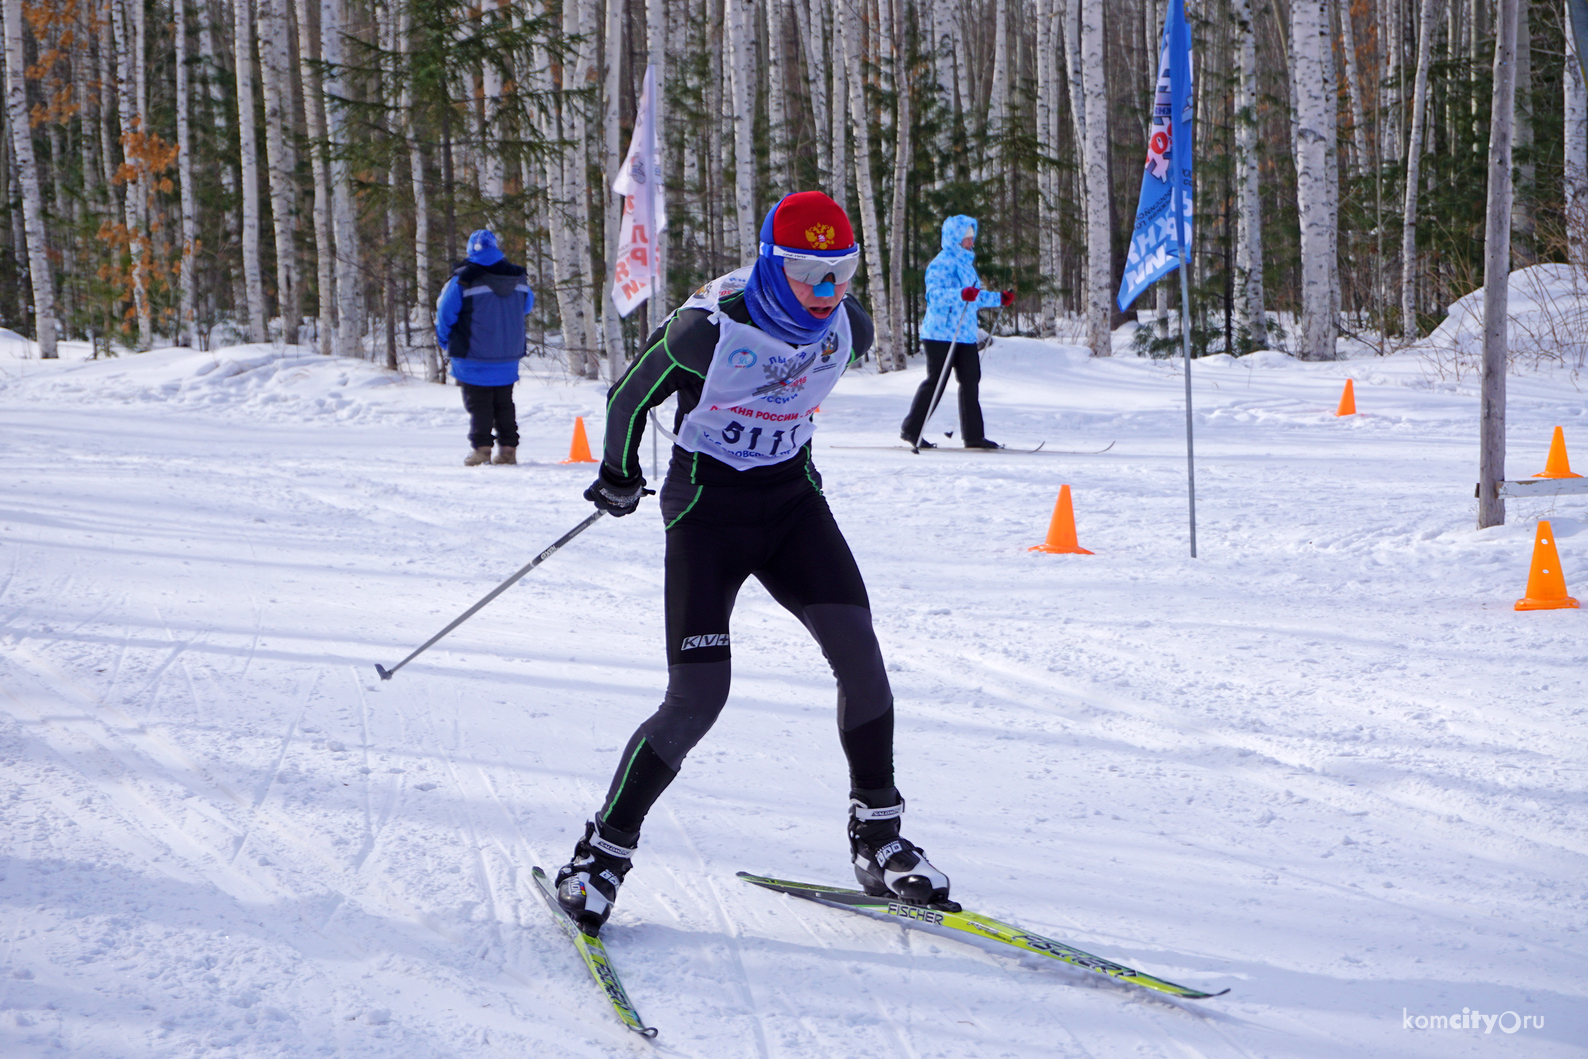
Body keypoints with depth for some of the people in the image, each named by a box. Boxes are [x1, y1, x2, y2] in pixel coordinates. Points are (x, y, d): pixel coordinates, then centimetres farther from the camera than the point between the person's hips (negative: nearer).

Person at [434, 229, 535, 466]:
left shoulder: (464, 280, -13)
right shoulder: (519, 278, 2)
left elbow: (445, 313, -5)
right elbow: (527, 306, 19)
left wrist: (447, 341, 12)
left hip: (475, 359, -4)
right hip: (509, 358, 4)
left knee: (478, 404, 2)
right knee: (504, 403, 13)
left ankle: (481, 448, -4)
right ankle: (508, 448, 10)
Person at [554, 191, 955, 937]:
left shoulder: (849, 328, -7)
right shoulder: (713, 326, -24)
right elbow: (631, 394, -5)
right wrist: (620, 476, 9)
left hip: (791, 498, 5)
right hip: (708, 505, -5)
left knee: (858, 651, -12)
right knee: (697, 698, -13)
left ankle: (878, 838, 2)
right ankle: (605, 848, 4)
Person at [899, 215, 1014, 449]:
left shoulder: (966, 263, 19)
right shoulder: (942, 263, -9)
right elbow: (934, 294, -23)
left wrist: (1000, 299, 31)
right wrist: (961, 295, -36)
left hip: (965, 333, 8)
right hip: (941, 333, -8)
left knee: (971, 381, 3)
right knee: (936, 381, -6)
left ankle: (973, 435, 5)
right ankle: (911, 429, 4)